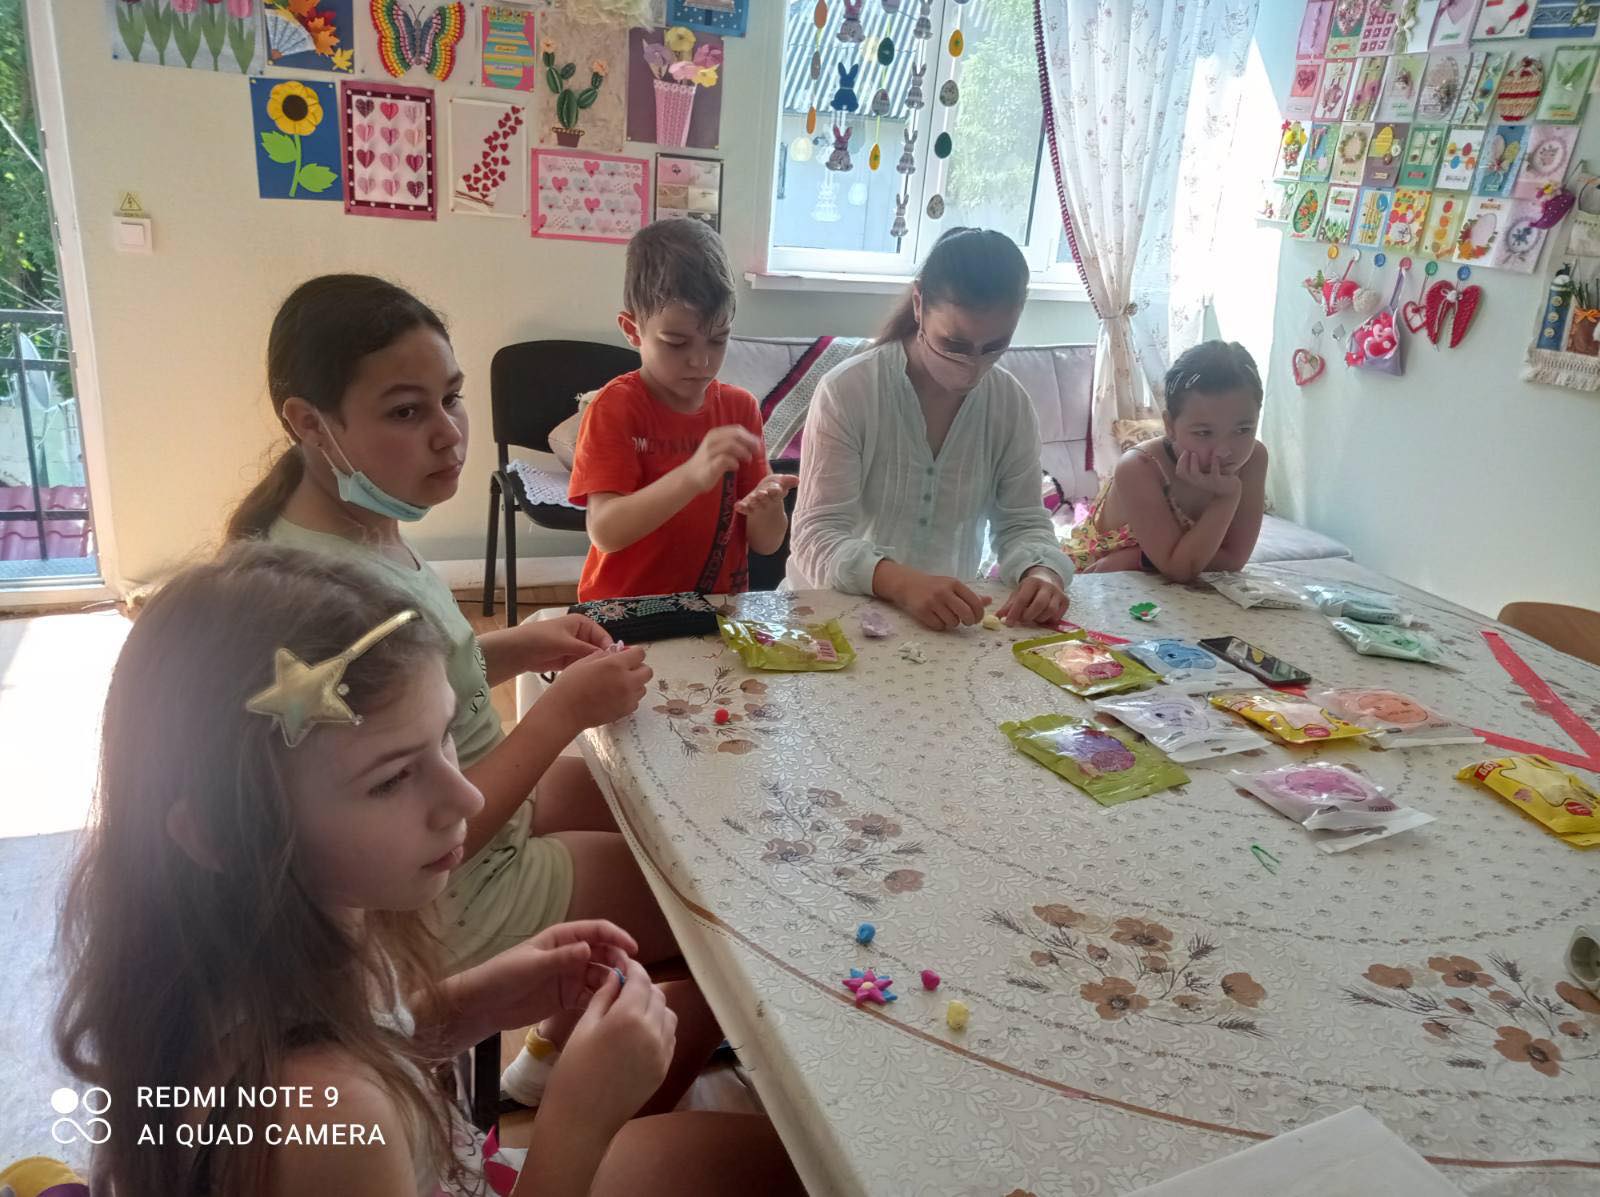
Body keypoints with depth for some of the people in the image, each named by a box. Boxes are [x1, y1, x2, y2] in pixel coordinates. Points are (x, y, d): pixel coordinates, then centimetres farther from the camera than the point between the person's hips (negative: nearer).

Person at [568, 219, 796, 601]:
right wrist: (693, 476, -31)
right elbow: (605, 533, -19)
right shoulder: (615, 408, -7)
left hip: (720, 611, 4)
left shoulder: (741, 408, 3)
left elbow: (765, 543, 3)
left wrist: (765, 506, -18)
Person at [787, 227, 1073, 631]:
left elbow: (1022, 522, 3)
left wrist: (1041, 573, -20)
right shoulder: (846, 391, -13)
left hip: (951, 619, 3)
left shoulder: (1012, 404, -1)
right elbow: (817, 535, -18)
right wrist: (902, 583, -36)